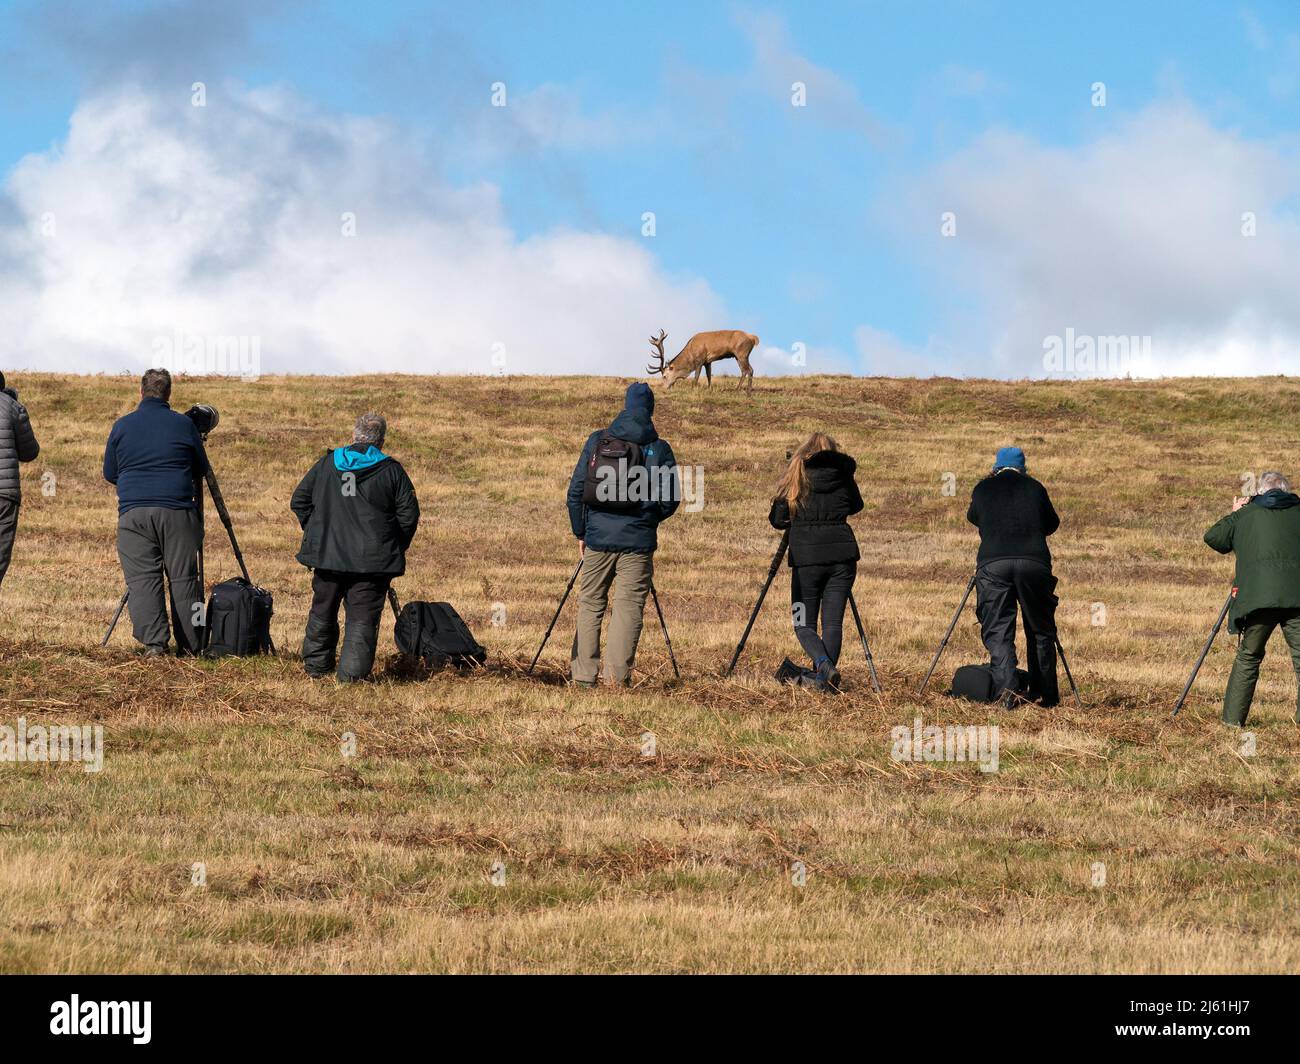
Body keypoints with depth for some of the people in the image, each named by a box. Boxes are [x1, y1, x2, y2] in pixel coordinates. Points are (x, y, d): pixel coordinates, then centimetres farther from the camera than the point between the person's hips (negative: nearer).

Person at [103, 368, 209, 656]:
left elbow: (109, 474, 15)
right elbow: (201, 470, 16)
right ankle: (191, 645, 6)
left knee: (142, 578, -4)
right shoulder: (184, 425, 5)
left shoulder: (122, 426, 7)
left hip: (133, 511, 0)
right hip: (177, 511, 0)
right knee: (183, 578, 5)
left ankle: (154, 643, -18)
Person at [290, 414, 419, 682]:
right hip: (373, 560, -3)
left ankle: (316, 665, 29)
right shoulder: (391, 470, -3)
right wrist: (398, 547, 12)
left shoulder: (326, 464, 4)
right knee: (363, 617, -1)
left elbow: (299, 501, 8)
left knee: (323, 611, 19)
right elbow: (409, 514, -3)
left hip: (327, 554, 3)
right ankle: (352, 671, -10)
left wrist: (314, 530, 19)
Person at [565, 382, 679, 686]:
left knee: (590, 604, 11)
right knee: (629, 606, 2)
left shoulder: (596, 441, 2)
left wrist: (580, 532, 13)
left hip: (598, 538, 2)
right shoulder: (659, 449, -2)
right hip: (638, 541, -1)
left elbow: (575, 491, 3)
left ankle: (583, 673, 8)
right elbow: (670, 501, -2)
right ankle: (618, 675, -5)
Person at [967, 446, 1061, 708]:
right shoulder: (1034, 487, 15)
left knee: (997, 631, 0)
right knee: (1040, 630, 14)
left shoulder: (983, 489, 15)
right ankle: (1045, 693, 17)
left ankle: (1007, 689, -18)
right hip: (1034, 563, 1)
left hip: (993, 565, -1)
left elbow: (973, 517, 33)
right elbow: (1052, 524, 26)